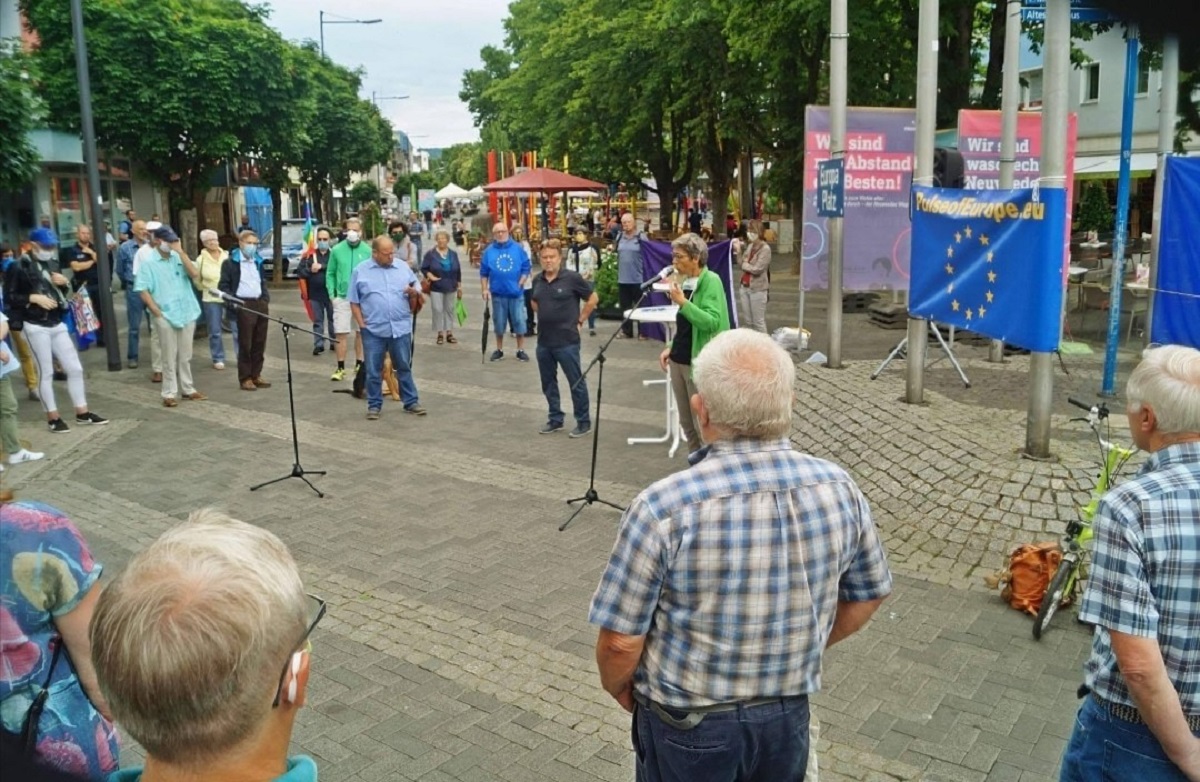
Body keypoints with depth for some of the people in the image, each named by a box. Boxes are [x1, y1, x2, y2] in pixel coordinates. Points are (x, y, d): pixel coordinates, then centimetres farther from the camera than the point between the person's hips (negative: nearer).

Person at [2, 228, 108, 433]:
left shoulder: (52, 262, 10)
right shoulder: (19, 266, -8)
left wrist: (64, 283, 0)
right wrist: (34, 298, -19)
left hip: (58, 324, 6)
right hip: (36, 327, -6)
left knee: (75, 368, 7)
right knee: (46, 372, 2)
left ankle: (82, 412, 18)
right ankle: (53, 417, 13)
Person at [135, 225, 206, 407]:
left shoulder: (179, 258, 7)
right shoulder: (149, 263, -3)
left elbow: (195, 275, -7)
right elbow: (143, 290, -6)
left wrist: (181, 252, -11)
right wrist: (157, 312, -12)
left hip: (187, 313, 4)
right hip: (166, 316, -4)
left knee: (185, 356, 13)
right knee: (169, 357, 1)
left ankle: (187, 389, 24)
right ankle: (169, 394, 8)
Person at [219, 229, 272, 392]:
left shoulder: (258, 261, 17)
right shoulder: (230, 262, -2)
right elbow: (223, 286, -4)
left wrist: (266, 299, 11)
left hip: (261, 304, 6)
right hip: (244, 306, -6)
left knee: (259, 343, 8)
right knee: (245, 344, -2)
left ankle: (256, 375, 16)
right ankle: (245, 379, 4)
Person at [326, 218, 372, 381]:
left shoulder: (367, 250, -2)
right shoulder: (337, 250, 0)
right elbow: (330, 274, 5)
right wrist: (332, 294, -2)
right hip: (342, 298, 0)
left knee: (362, 332, 11)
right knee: (340, 333, -3)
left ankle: (359, 364, 25)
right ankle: (340, 368, 6)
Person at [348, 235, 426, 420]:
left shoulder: (403, 268, 7)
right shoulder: (360, 271, 0)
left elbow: (417, 293, 12)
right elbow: (354, 302, 2)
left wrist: (413, 292, -12)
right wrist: (362, 324, -5)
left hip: (401, 328, 2)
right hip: (373, 330, -2)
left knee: (404, 367, 11)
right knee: (373, 370, 5)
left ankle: (411, 401, 19)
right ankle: (374, 405, 16)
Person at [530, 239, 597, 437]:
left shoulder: (572, 277, -11)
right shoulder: (537, 280, 6)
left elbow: (593, 298, -3)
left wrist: (579, 320, -2)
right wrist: (545, 316, 12)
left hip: (566, 340, -6)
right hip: (544, 341, 6)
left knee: (576, 382, 1)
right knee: (548, 382, 14)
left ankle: (583, 422, 13)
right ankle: (555, 419, 27)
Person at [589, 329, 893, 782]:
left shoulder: (664, 508, -27)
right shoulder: (838, 489, -13)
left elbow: (621, 641, -19)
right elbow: (867, 596, 2)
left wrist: (617, 688, 2)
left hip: (688, 725, -3)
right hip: (788, 715, 4)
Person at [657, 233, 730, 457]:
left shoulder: (711, 281, -13)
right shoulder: (686, 281, 9)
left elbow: (712, 322, -24)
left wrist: (682, 302, -25)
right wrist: (671, 347, 11)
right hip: (678, 360, 8)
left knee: (702, 425, -2)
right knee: (686, 422, 15)